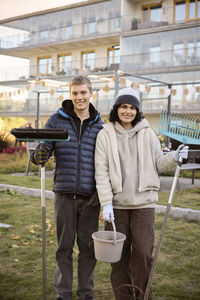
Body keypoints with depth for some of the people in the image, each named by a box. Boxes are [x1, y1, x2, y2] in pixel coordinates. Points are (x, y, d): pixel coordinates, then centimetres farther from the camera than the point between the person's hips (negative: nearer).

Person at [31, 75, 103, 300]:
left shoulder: (99, 126, 8)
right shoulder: (57, 120, 3)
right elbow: (42, 154, 1)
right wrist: (40, 155, -23)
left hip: (90, 196, 1)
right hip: (65, 193, -1)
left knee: (88, 247, 9)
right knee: (64, 246, 8)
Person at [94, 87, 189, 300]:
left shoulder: (147, 133, 6)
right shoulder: (105, 134, 1)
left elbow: (158, 164, 10)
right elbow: (101, 171, -4)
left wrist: (174, 158, -11)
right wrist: (106, 203, -11)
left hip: (143, 203, 1)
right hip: (117, 204, 0)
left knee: (143, 253, -1)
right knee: (119, 254, 8)